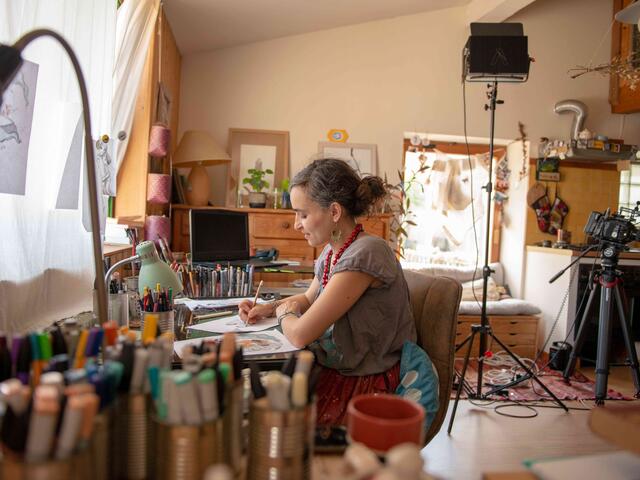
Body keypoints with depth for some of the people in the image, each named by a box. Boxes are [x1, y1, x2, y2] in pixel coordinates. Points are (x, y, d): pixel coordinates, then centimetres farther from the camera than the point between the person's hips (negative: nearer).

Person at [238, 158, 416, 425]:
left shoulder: (365, 254, -25)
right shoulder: (332, 251, 3)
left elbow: (300, 334, -26)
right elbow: (308, 299, 23)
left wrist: (284, 313, -3)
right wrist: (267, 307, 5)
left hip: (365, 384, -8)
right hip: (333, 369, 8)